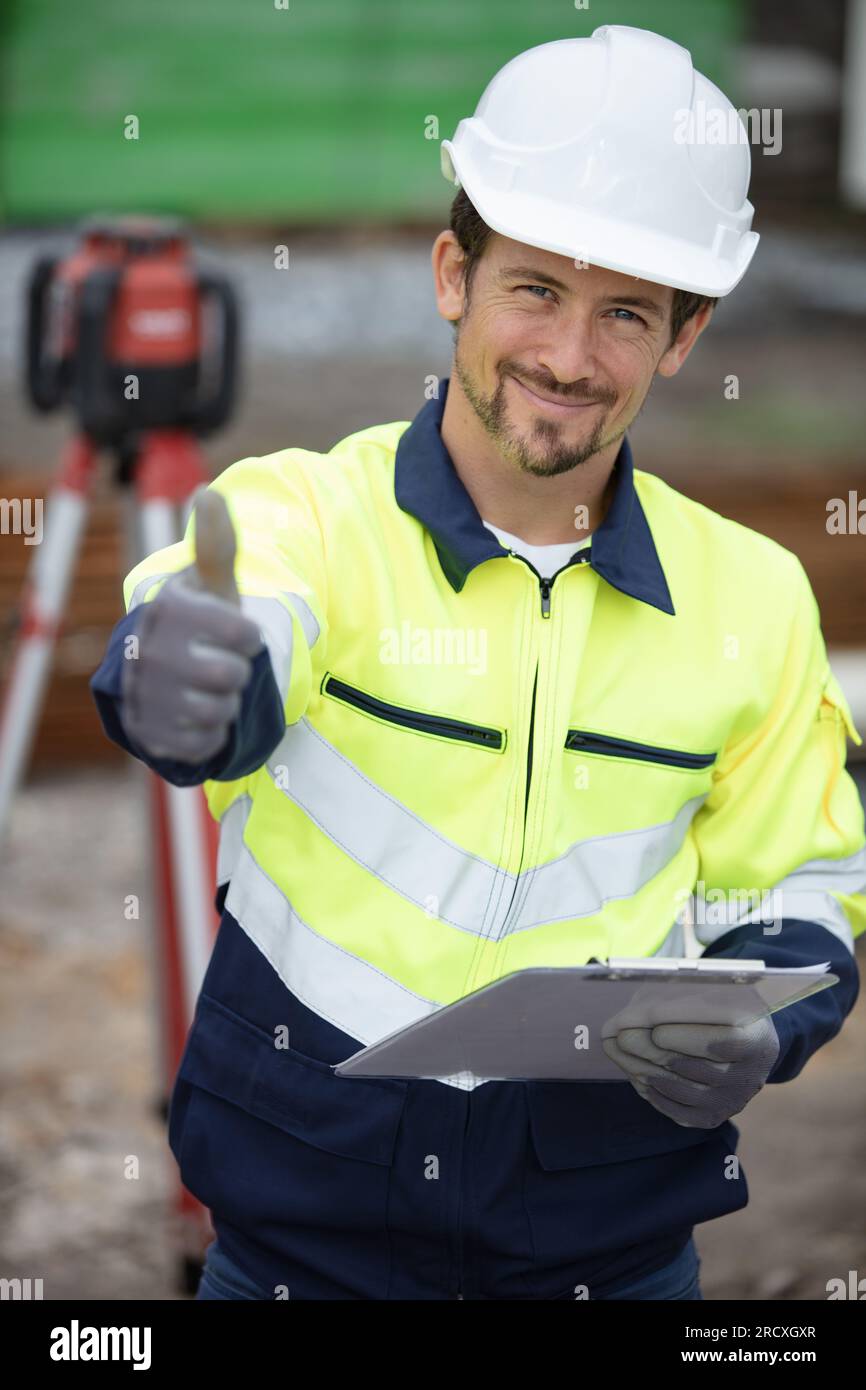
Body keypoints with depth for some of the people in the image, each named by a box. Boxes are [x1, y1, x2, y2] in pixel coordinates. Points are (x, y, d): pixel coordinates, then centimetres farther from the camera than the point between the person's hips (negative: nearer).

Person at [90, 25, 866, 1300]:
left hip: (614, 1235, 2)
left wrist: (756, 1041, -13)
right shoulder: (309, 511, -9)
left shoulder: (753, 598, 1)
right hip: (302, 1227, -2)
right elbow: (233, 656, -31)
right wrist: (178, 683, -55)